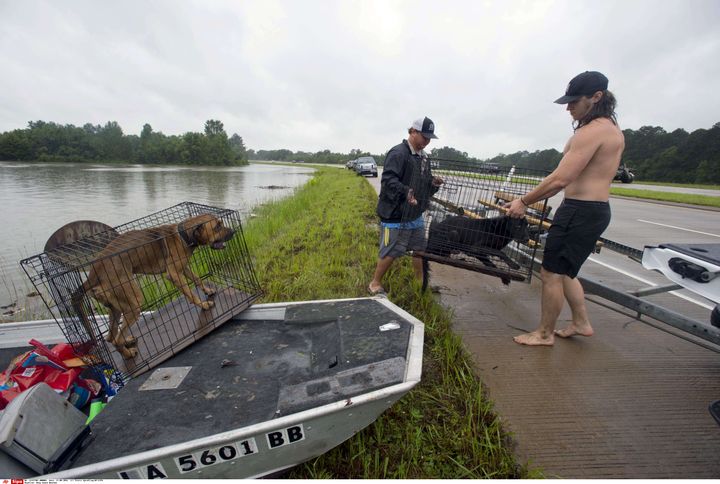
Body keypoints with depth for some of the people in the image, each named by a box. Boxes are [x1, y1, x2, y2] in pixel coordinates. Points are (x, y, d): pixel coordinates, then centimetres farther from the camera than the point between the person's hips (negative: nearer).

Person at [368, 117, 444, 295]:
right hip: (395, 214, -9)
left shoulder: (423, 157, 16)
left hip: (415, 214, 9)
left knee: (420, 249, 17)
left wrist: (433, 183, 4)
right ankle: (375, 283, 19)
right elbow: (388, 180, -25)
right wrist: (405, 192, -38)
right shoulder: (398, 153, -14)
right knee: (391, 252, -1)